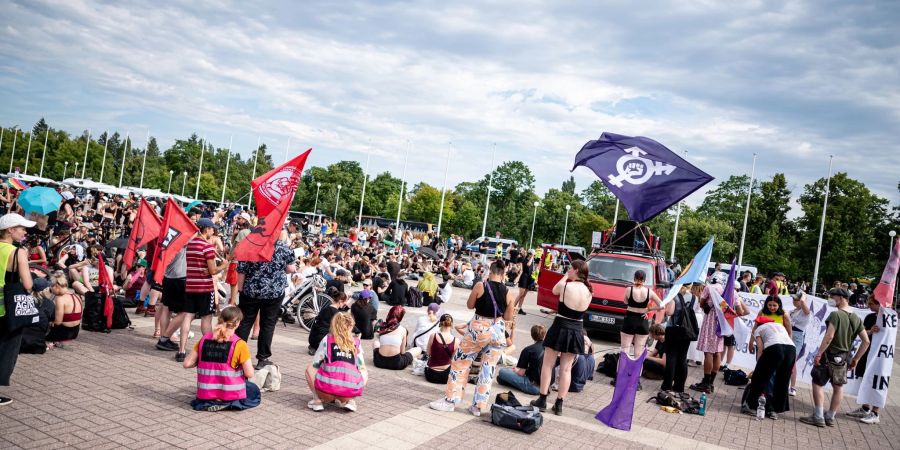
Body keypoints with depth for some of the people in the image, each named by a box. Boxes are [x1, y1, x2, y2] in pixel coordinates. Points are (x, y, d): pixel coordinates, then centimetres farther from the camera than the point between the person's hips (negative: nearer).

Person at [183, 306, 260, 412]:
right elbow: (249, 374, -13)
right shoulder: (239, 344, -14)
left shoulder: (204, 339, -2)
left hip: (205, 395, 6)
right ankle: (229, 404, 8)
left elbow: (187, 364, -1)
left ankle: (209, 403, 18)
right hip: (231, 396, -6)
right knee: (254, 390, 27)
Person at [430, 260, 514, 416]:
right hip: (498, 331, 3)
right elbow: (508, 317, 3)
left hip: (479, 328, -3)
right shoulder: (508, 293, -2)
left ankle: (450, 400, 14)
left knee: (460, 362, 11)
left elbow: (470, 305, 2)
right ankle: (478, 406, 15)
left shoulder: (480, 286, -9)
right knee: (488, 368, 10)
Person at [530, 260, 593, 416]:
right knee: (566, 369, 10)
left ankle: (542, 400, 12)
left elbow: (555, 291, 8)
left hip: (560, 328, -4)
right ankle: (559, 404, 13)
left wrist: (566, 276, 12)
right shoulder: (588, 292, -1)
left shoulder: (565, 286, -14)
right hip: (577, 331, 4)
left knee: (548, 364, 9)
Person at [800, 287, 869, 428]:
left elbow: (829, 336, -24)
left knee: (817, 383, 3)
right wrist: (856, 359, 13)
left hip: (830, 355, -7)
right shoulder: (856, 318, 5)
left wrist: (819, 353, -18)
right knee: (838, 387, 14)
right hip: (844, 358, 7)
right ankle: (830, 417, 23)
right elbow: (866, 341, 7)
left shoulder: (836, 314, -16)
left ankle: (818, 417, 1)